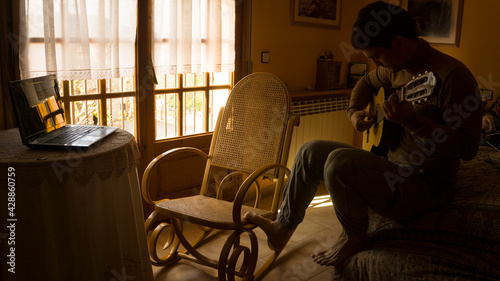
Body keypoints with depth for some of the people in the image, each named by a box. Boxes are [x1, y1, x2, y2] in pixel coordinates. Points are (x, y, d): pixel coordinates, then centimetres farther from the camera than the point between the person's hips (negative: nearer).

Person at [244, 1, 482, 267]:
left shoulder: (451, 74, -21)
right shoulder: (396, 67, 4)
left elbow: (468, 147, -25)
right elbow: (366, 82, 26)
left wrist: (412, 121, -34)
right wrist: (354, 112, 7)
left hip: (424, 185, -9)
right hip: (391, 163, 9)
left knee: (339, 161, -31)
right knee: (311, 151, 7)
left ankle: (354, 237, -4)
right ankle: (283, 228, 19)